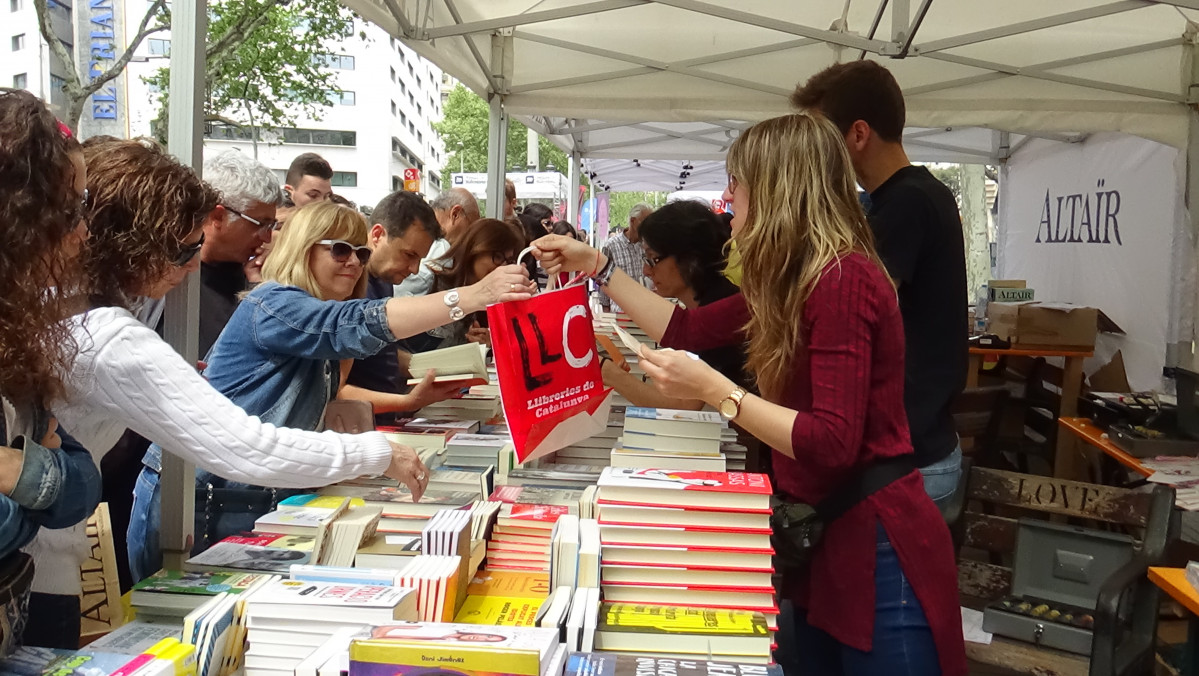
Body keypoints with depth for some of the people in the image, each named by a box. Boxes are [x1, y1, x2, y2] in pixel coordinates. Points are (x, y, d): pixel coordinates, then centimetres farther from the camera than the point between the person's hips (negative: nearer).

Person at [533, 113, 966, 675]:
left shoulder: (843, 278, -22)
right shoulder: (793, 283, 8)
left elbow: (832, 443, -26)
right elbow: (688, 330, 16)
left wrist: (714, 390, -27)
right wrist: (597, 267, 14)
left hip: (874, 539, -9)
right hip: (822, 531, 9)